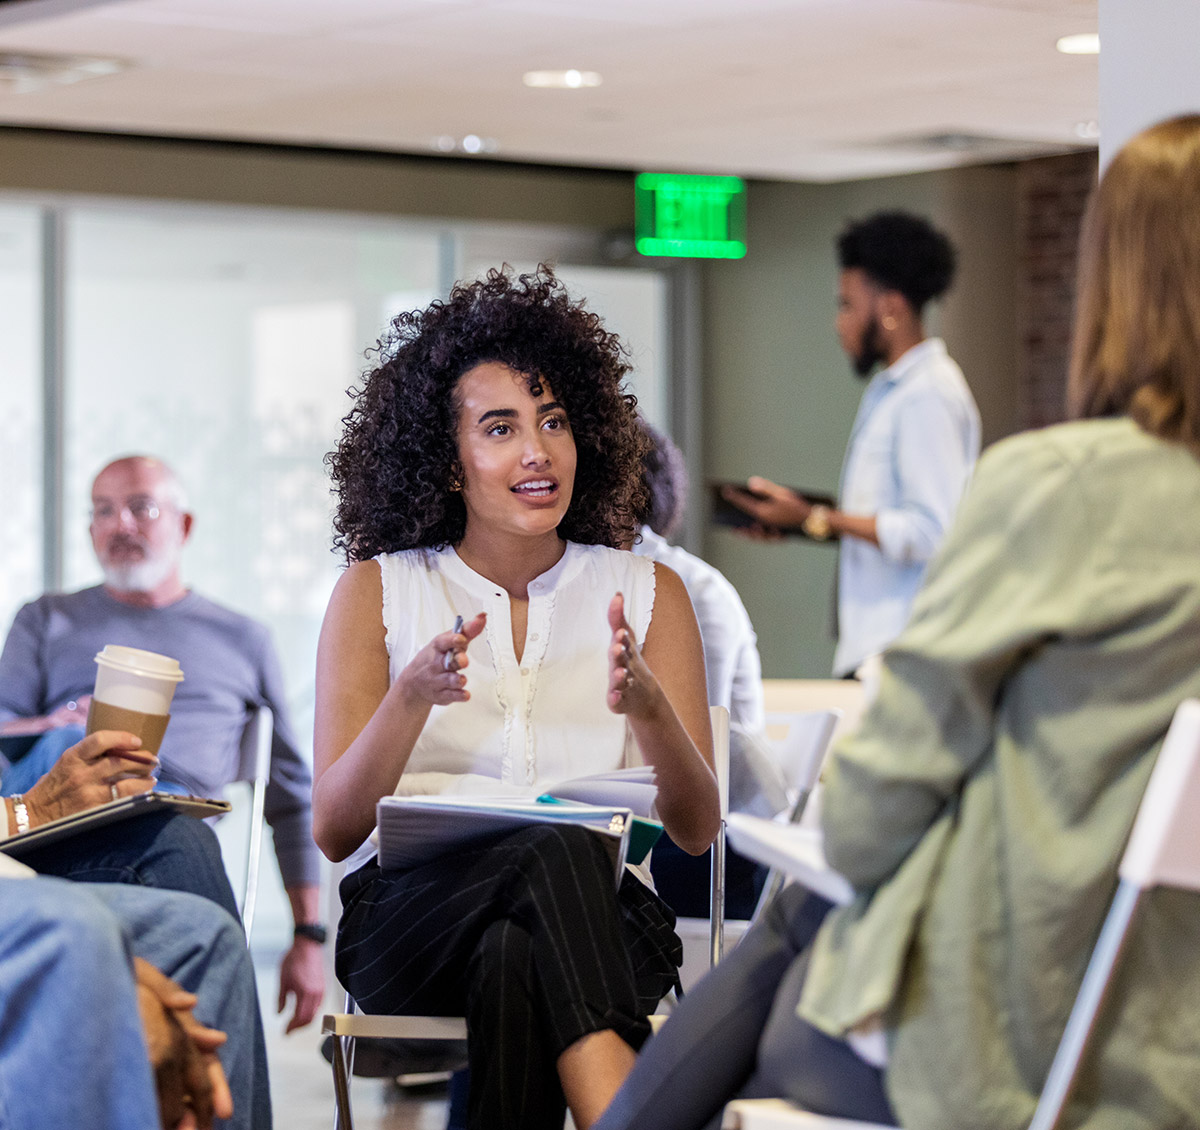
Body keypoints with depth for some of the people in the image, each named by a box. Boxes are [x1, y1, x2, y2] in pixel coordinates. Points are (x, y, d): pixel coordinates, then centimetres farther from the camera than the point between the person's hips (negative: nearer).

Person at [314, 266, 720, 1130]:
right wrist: (413, 696, -17)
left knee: (516, 957, -37)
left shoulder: (646, 593, 13)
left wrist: (647, 706, -16)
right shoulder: (378, 591, 11)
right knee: (555, 852, -36)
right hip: (410, 914, -1)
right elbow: (334, 831, 1)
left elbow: (697, 829, 5)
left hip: (602, 914, 1)